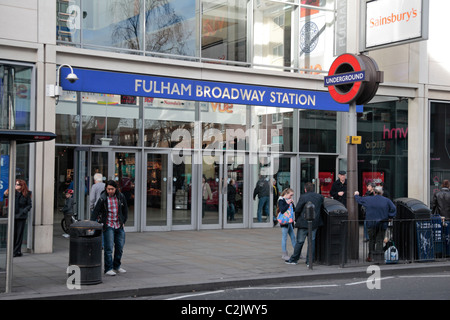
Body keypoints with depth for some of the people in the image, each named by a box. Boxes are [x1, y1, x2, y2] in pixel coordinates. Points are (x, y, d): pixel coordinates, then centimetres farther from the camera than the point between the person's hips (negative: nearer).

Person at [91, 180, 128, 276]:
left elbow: (125, 210, 16)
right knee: (108, 248, -8)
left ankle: (117, 266, 25)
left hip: (119, 226, 5)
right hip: (108, 225, -4)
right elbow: (95, 212, -10)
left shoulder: (121, 197, 3)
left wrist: (123, 221, 14)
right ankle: (108, 269, -1)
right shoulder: (103, 199, -9)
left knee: (120, 247, 10)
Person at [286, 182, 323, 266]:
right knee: (312, 241, 9)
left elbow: (297, 210, -9)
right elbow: (321, 209, 12)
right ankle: (310, 261, 10)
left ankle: (294, 259, 16)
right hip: (315, 223, 4)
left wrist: (297, 220, 5)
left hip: (303, 223, -4)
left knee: (299, 242, 5)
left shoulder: (303, 197, -11)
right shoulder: (320, 197, 3)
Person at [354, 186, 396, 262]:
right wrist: (388, 217, 6)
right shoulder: (387, 200, -1)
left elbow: (359, 199, 15)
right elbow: (393, 210, -4)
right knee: (380, 241, 4)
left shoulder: (368, 199, 0)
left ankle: (371, 257, 10)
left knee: (371, 240, 11)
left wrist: (356, 195, 35)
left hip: (371, 224, 0)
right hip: (382, 224, 0)